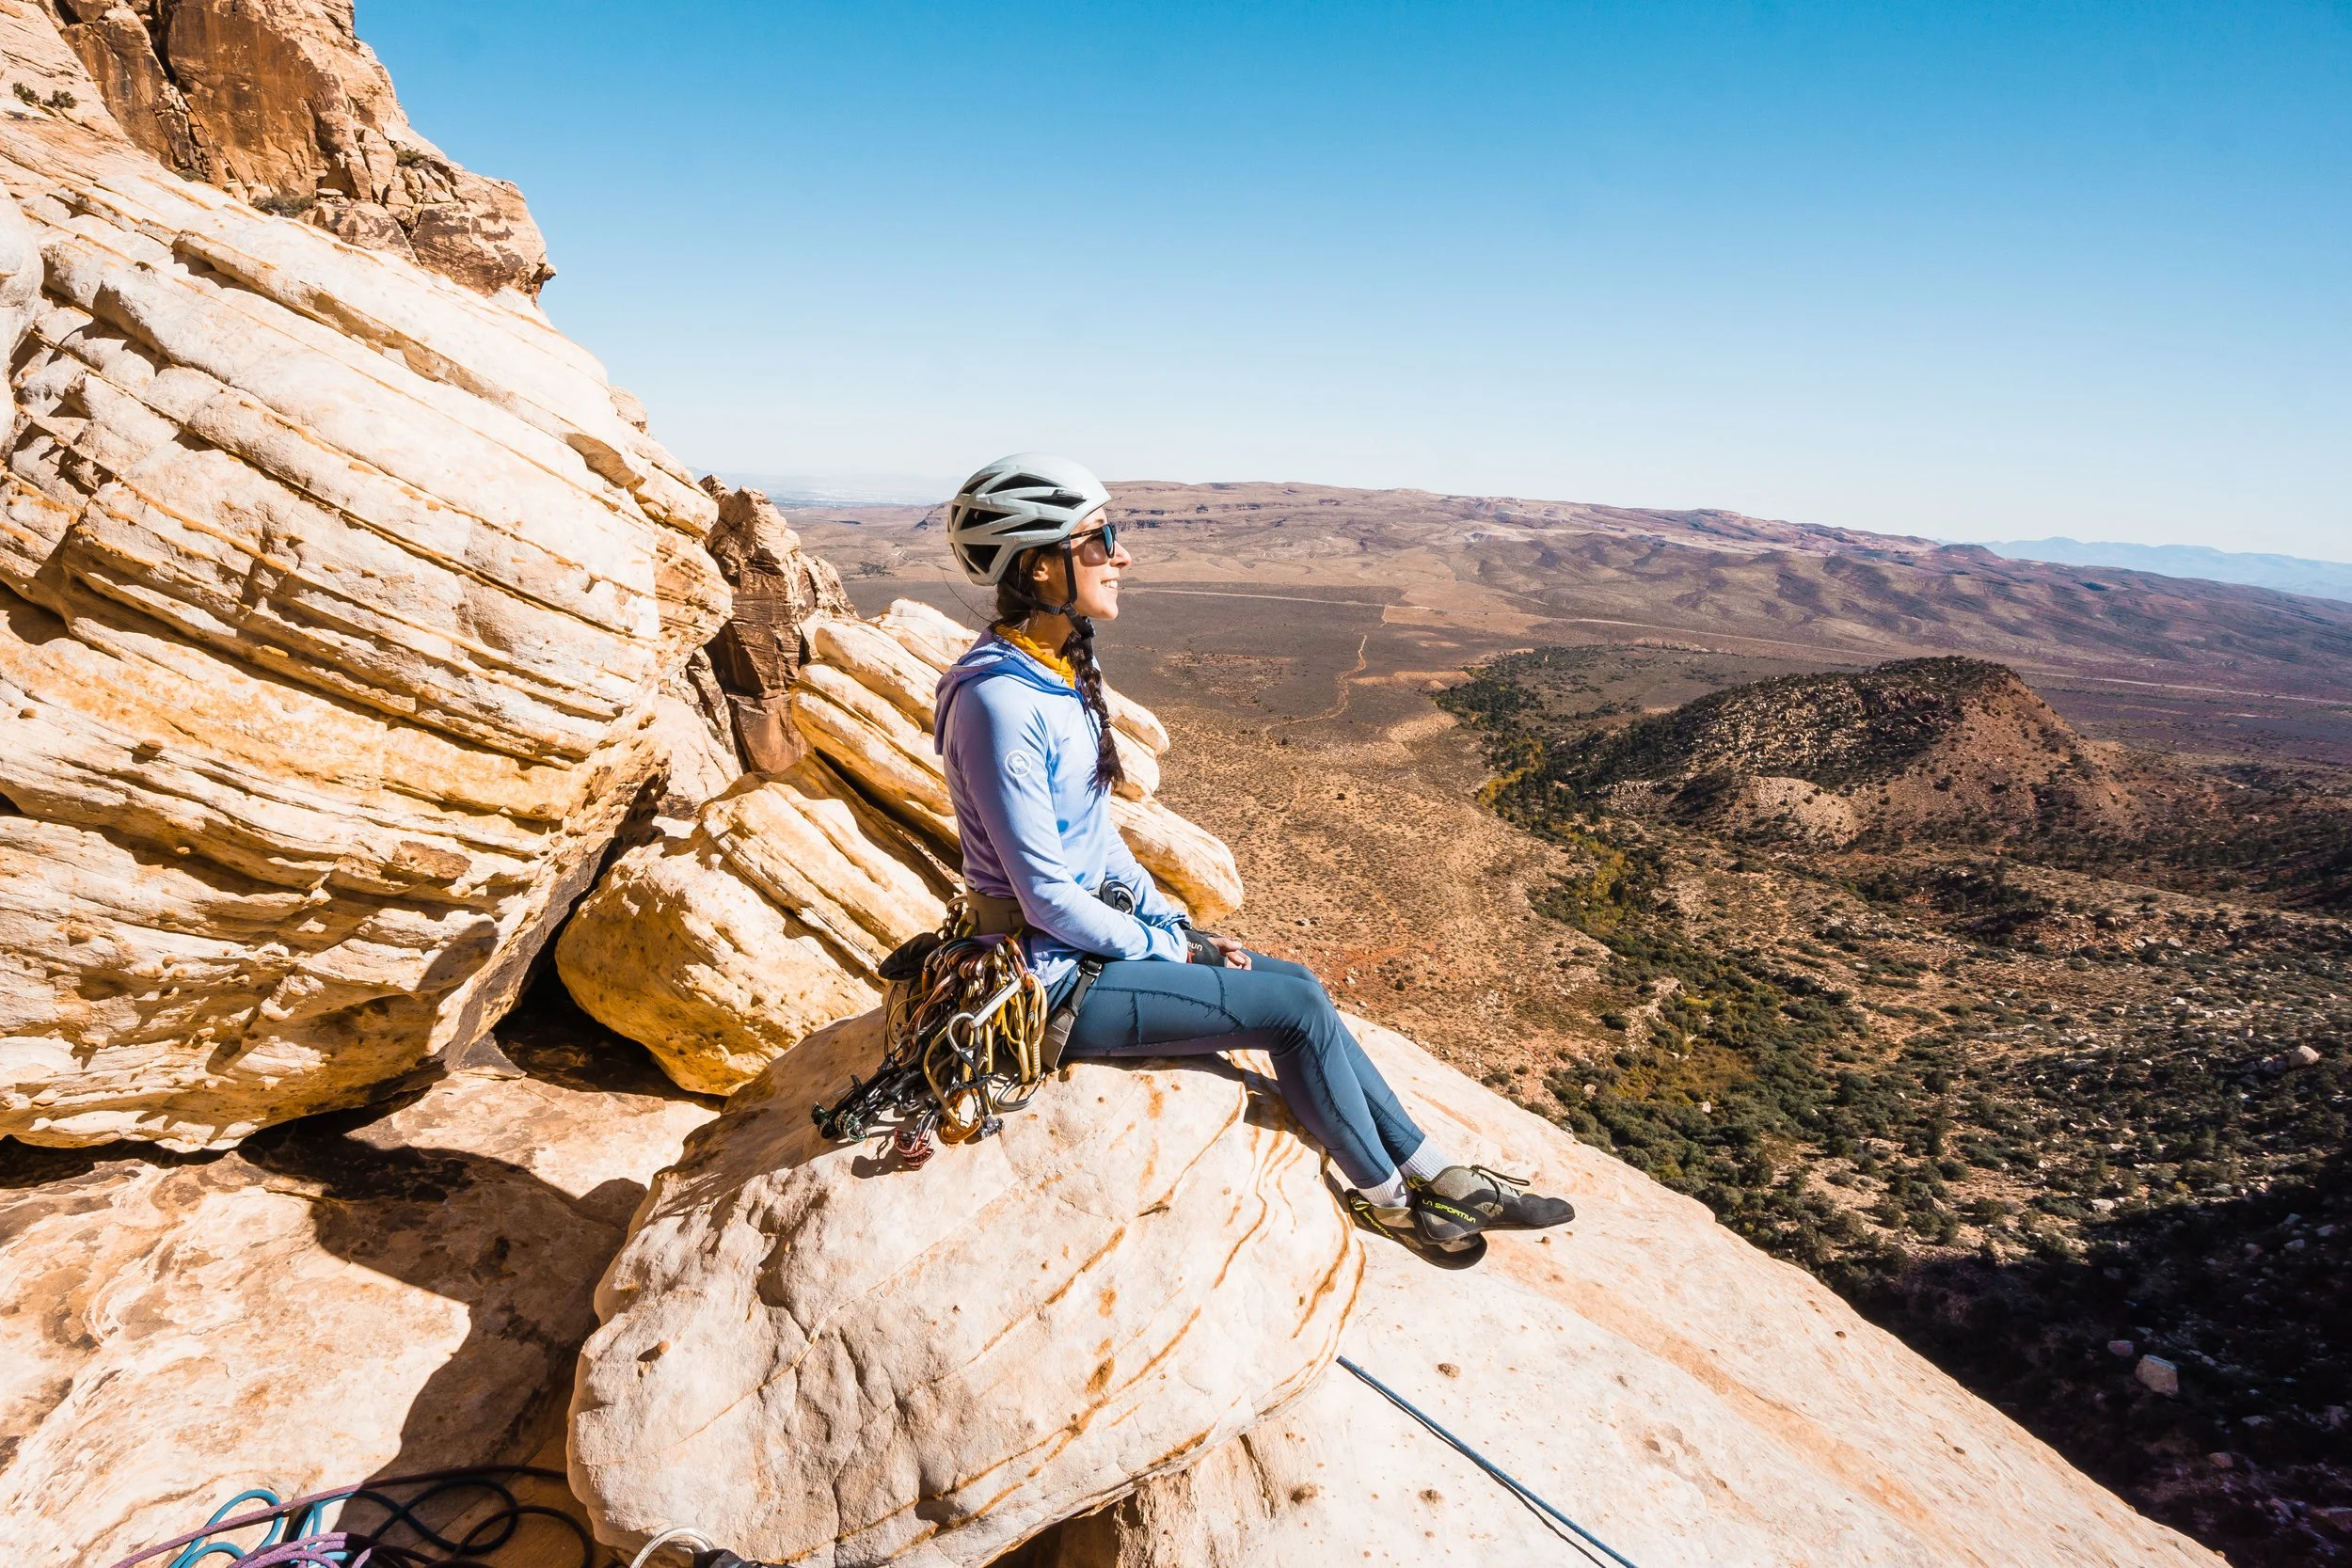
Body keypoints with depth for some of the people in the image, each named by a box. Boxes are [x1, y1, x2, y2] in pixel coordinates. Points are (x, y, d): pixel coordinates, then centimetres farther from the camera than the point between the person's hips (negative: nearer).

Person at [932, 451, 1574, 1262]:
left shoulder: (1062, 671, 4)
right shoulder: (999, 703, -26)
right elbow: (1048, 899, -24)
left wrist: (1173, 922, 6)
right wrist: (1168, 949, -11)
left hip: (1097, 932, 9)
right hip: (1055, 976, -8)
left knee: (1295, 983, 3)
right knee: (1297, 1005, -9)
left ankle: (1436, 1172, 16)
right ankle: (1384, 1193, 15)